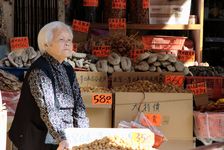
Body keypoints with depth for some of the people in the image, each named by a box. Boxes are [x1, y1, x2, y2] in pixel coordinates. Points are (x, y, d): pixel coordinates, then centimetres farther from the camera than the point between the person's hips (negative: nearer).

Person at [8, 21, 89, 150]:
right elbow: (47, 110, -23)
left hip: (66, 138, 7)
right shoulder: (39, 71, -15)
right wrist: (61, 139, -31)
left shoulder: (68, 70, 9)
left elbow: (78, 105, 7)